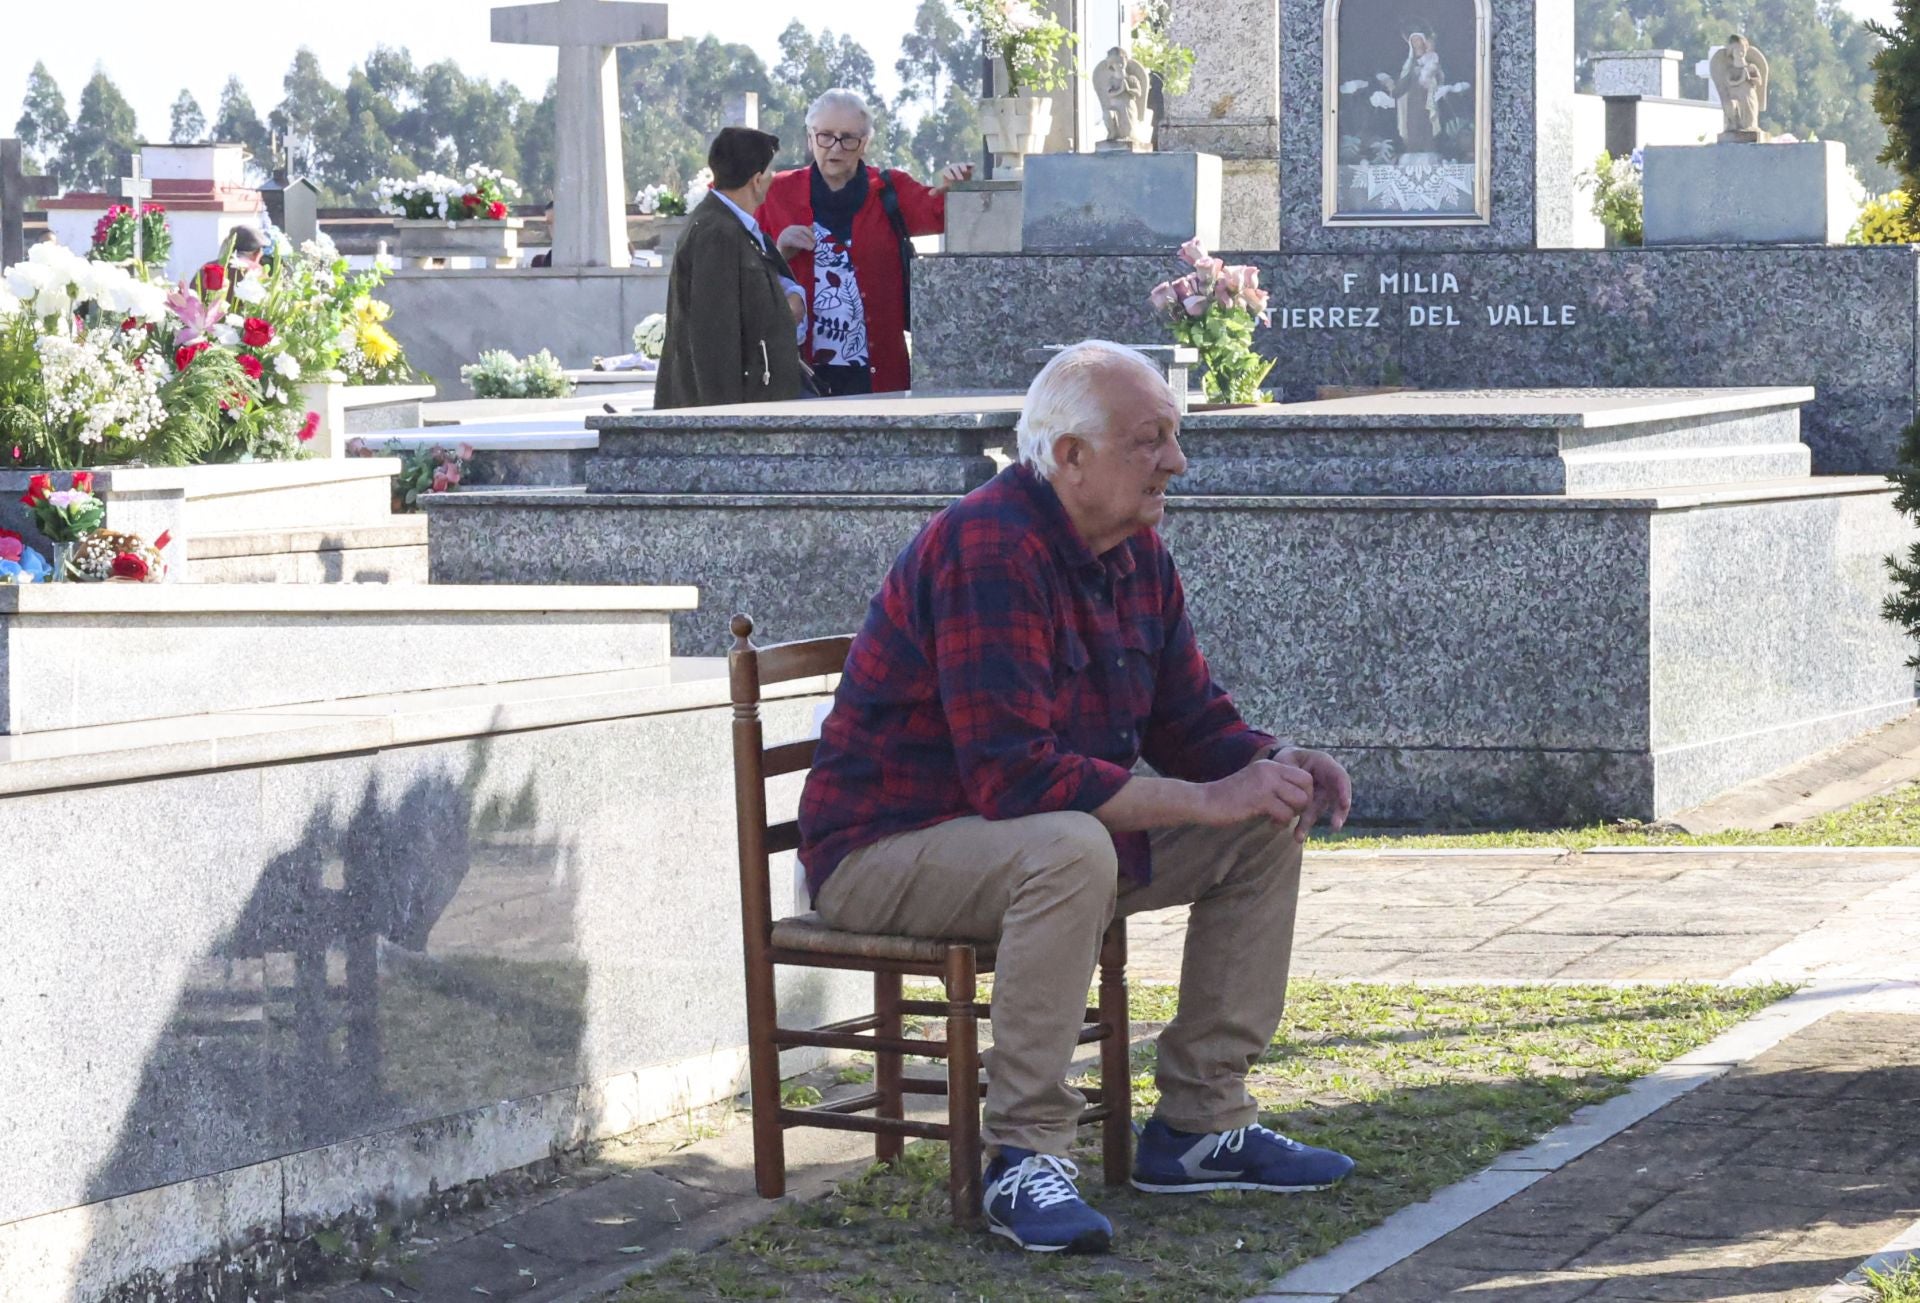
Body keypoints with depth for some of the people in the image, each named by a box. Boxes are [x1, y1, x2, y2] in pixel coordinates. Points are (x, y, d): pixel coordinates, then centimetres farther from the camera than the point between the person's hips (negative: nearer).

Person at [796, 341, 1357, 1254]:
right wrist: (1208, 800, -29)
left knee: (1266, 828, 2)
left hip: (1047, 829, 10)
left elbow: (1189, 718, 13)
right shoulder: (987, 552, -26)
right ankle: (1025, 1159, -31)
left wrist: (1273, 766, -11)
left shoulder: (1137, 554, 4)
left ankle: (1200, 1124, 6)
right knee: (1071, 850, -39)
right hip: (885, 849, -10)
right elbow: (1013, 776, -32)